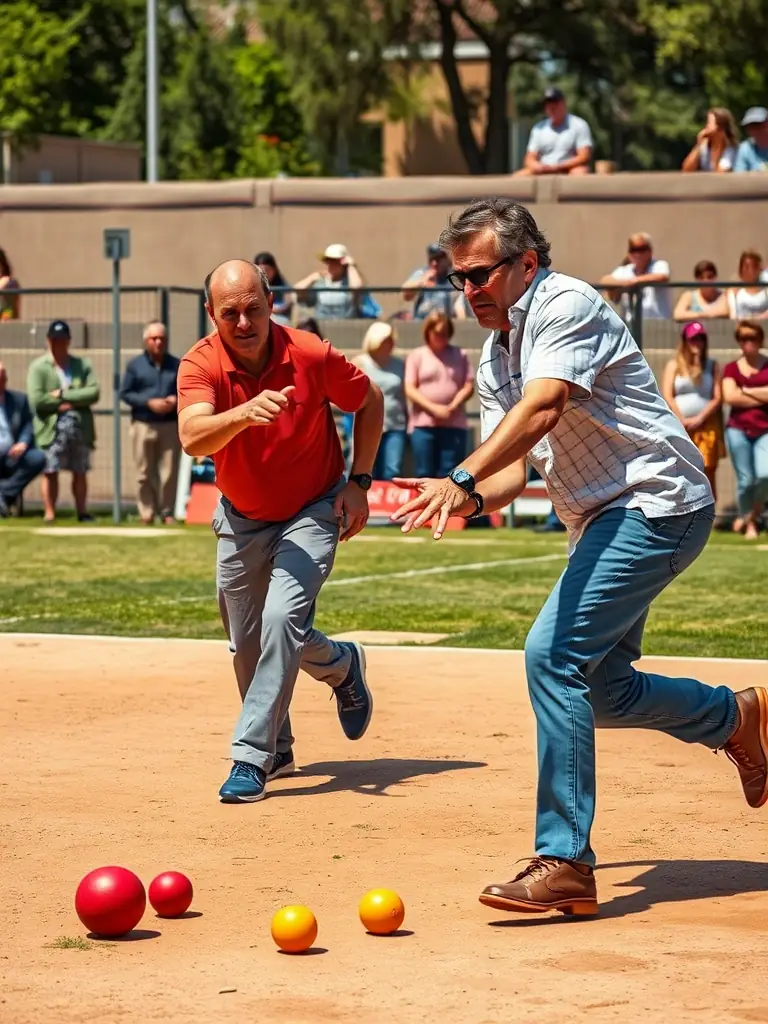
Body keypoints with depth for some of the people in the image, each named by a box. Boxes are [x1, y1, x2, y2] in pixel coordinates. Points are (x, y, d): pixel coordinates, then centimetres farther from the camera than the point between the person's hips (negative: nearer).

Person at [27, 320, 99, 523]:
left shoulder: (82, 365, 10)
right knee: (50, 472, -4)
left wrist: (63, 395, -11)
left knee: (80, 472, 8)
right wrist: (62, 405, -11)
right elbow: (36, 400, -11)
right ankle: (50, 514, 0)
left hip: (80, 428, 3)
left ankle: (82, 512, 16)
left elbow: (94, 392, -5)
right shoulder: (38, 367, 0)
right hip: (52, 428, -3)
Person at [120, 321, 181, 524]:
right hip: (143, 425, -1)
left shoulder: (176, 365, 8)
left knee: (169, 473, 0)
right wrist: (149, 402, -13)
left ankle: (167, 512, 7)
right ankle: (146, 513, 6)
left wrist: (176, 400, -10)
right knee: (145, 473, 1)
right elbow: (125, 393, 0)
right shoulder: (135, 365, 4)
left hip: (170, 425, 1)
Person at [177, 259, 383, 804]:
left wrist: (359, 482, -7)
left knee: (282, 619, -23)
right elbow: (192, 438, -39)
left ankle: (252, 757, -17)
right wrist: (243, 414, -57)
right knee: (247, 646, 11)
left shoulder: (311, 355, -22)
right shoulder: (201, 365, -21)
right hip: (242, 519, 3)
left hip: (313, 512, -3)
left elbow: (370, 400, -3)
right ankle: (341, 665, 39)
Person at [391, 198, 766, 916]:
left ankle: (564, 863, -20)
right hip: (604, 521, 10)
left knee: (554, 655, -21)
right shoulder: (495, 356, 14)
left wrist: (460, 478, -44)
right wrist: (475, 500, -15)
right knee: (602, 689, 13)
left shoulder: (566, 305, -14)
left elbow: (543, 407, -31)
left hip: (654, 504, -10)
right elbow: (517, 462, 8)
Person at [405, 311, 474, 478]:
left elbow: (469, 387, 6)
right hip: (423, 423, -1)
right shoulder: (417, 356, 8)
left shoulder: (460, 356, 13)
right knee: (425, 475, -3)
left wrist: (452, 407, -11)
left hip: (454, 424, 1)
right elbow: (410, 389, 0)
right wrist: (434, 408, -13)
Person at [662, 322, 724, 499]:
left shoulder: (712, 366, 10)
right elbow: (667, 397, 0)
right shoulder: (674, 365, 8)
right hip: (679, 429, -1)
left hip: (706, 427, 1)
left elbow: (718, 398, 3)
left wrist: (699, 419, -10)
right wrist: (683, 421, -10)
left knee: (708, 476, -5)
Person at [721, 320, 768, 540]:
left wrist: (745, 391, -7)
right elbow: (729, 397, -8)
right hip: (738, 429, 1)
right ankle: (749, 523, 16)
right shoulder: (731, 369, 7)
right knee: (745, 479, 0)